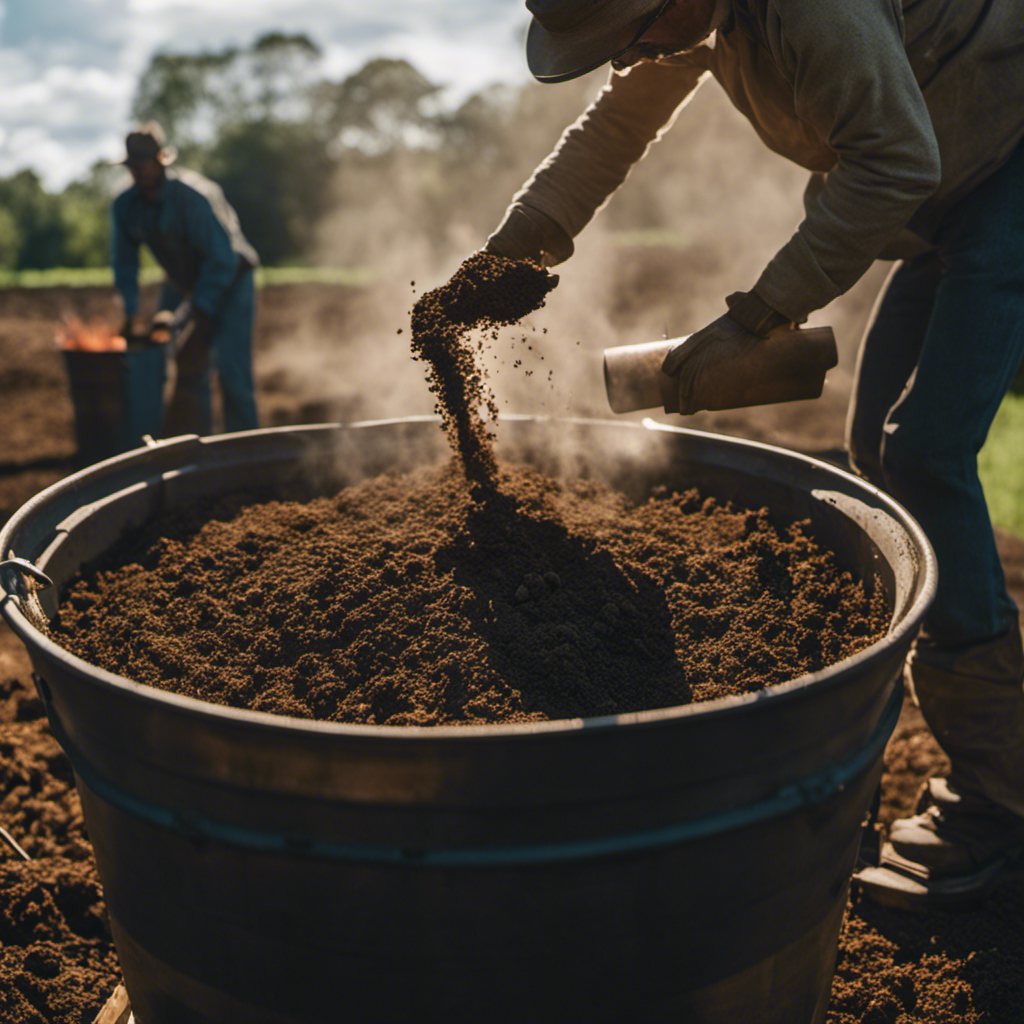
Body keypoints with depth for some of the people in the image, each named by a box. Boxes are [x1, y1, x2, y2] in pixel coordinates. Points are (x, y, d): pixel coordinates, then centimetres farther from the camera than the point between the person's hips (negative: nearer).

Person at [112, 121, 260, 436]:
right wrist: (130, 315, -6)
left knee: (231, 370, -14)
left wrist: (194, 313, -29)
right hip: (182, 283, 6)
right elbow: (125, 263, 4)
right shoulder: (126, 206, -7)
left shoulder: (194, 195, -26)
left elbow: (222, 260, -27)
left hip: (229, 283, -6)